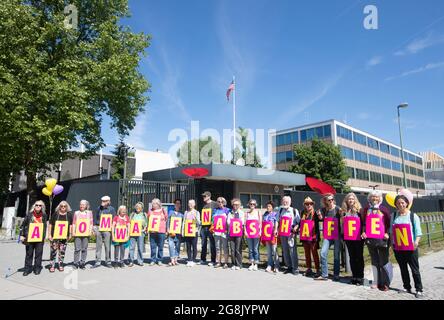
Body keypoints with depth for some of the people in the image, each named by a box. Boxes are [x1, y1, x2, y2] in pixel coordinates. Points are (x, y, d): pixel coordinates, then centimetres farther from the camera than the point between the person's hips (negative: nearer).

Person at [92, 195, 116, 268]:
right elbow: (95, 218, 16)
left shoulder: (111, 209, 2)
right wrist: (94, 227, 7)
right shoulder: (99, 209, 12)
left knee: (107, 246, 1)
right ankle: (97, 262, 14)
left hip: (107, 229, -3)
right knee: (98, 246, 6)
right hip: (98, 228, 3)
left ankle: (108, 262, 11)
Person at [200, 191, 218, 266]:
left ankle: (213, 261, 7)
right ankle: (203, 260, 20)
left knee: (212, 244, 0)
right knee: (203, 244, 11)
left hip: (210, 226, -6)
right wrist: (201, 221, 14)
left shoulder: (214, 204, -2)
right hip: (203, 226, 6)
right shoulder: (204, 204, 15)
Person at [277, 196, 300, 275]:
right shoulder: (280, 211, 13)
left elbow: (299, 222, -1)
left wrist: (296, 228, -15)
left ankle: (295, 268, 2)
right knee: (285, 251, 8)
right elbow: (277, 221, 19)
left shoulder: (294, 211, 0)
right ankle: (289, 267, 19)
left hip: (291, 233, -4)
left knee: (292, 251, -7)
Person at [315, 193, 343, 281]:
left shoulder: (337, 208, -5)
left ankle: (336, 275, 15)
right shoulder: (324, 210, 4)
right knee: (323, 253, -7)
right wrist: (319, 215, -8)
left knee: (336, 255, 3)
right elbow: (321, 219, 12)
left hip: (337, 234, -3)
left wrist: (341, 214, -26)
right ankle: (324, 275, 1)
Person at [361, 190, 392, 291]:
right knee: (374, 260, 12)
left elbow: (388, 223, 0)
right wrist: (363, 232, -2)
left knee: (383, 261, 1)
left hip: (382, 238, -3)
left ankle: (385, 283, 10)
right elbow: (363, 222, 11)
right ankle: (376, 281, 22)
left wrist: (387, 233, -13)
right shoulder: (366, 209, 8)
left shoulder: (384, 209, -1)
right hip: (370, 238, 3)